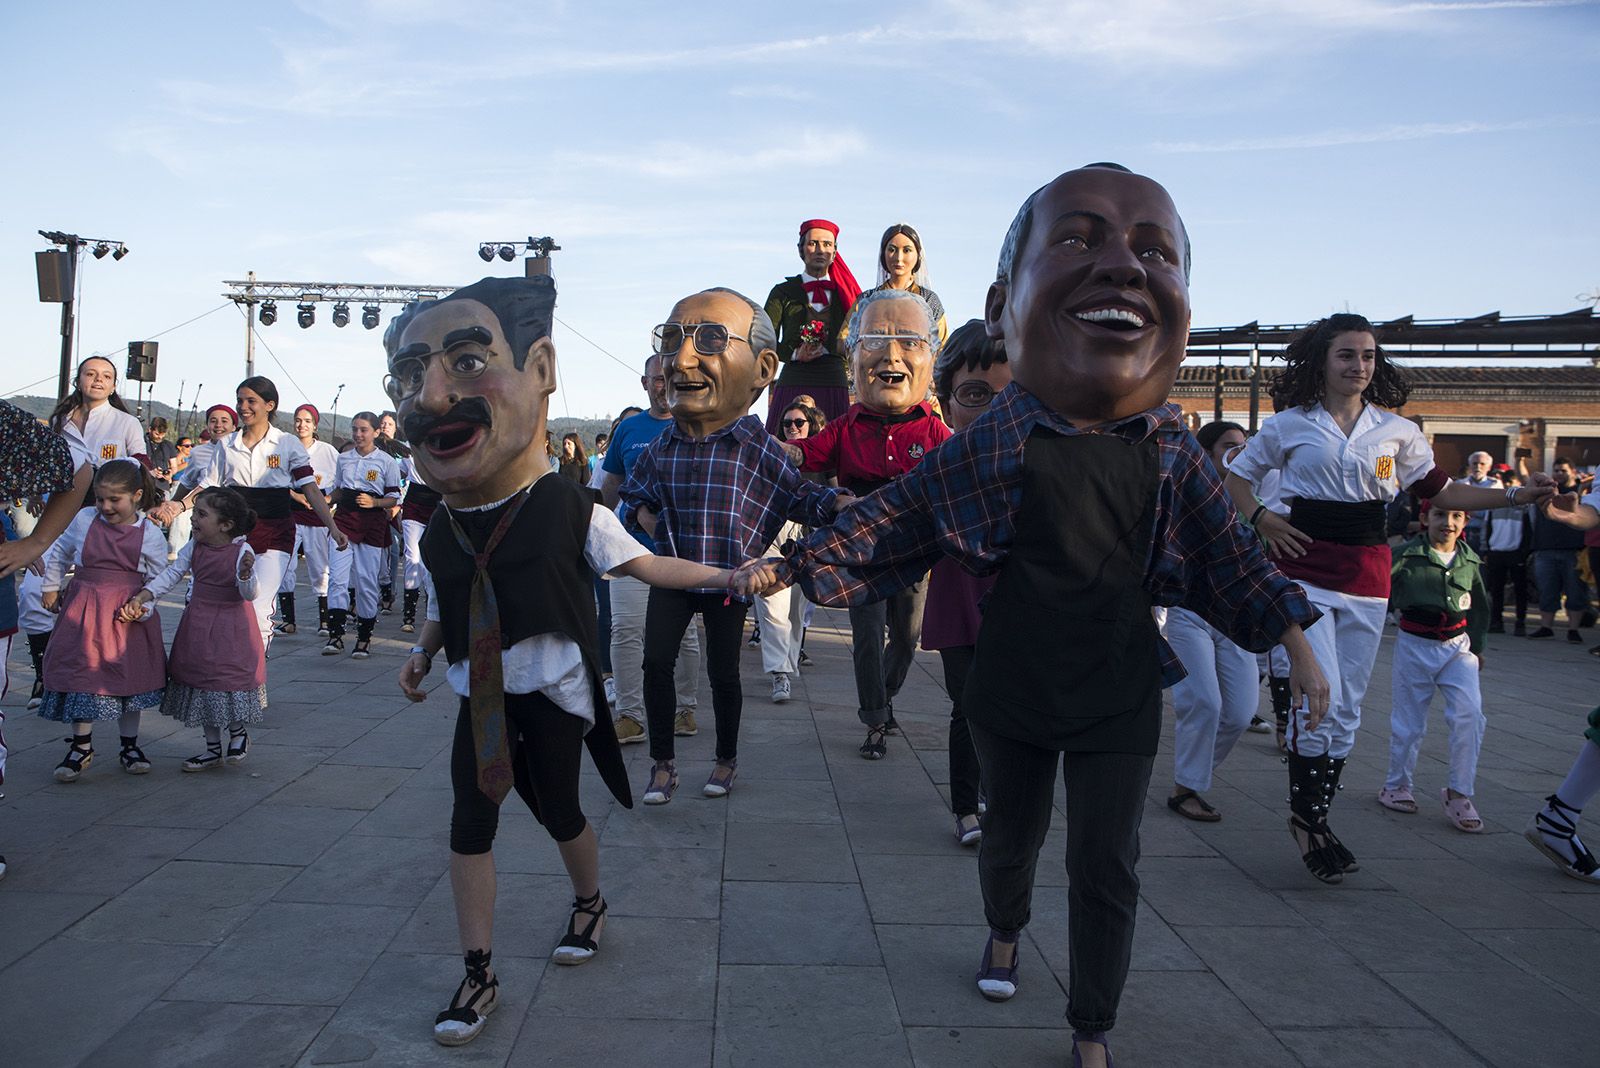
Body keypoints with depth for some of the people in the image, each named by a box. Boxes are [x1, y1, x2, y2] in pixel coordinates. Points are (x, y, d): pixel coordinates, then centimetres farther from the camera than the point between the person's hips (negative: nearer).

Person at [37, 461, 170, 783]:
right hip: (84, 611, 1)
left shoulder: (150, 533, -5)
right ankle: (82, 747, 15)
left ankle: (129, 745, 21)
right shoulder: (84, 520, 1)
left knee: (130, 676, 6)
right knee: (81, 672, 2)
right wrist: (51, 587, 16)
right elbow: (59, 553, 16)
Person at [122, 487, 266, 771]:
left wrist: (245, 574, -45)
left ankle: (238, 732, 26)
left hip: (230, 626, -6)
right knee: (200, 682, 11)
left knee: (231, 678, -4)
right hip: (198, 626, 6)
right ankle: (213, 748, 25)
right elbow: (171, 574, -2)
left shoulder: (242, 551, -19)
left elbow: (249, 594, -23)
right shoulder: (194, 547, -2)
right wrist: (141, 597, -13)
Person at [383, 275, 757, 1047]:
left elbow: (645, 566, -5)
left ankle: (588, 904, 42)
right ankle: (478, 975, 15)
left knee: (560, 813, 11)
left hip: (553, 695, -3)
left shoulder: (572, 511, -12)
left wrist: (726, 577, -8)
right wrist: (422, 654, 1)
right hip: (480, 699, 3)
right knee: (470, 823, 1)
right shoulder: (441, 533, -1)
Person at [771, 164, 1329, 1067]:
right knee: (1011, 835, 20)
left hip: (1120, 697, 1)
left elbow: (1232, 556, 5)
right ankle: (1005, 933, 52)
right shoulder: (992, 448, -15)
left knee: (1107, 867, 5)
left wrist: (1296, 640, 4)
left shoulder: (1172, 451, -8)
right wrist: (792, 567, -11)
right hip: (1012, 689, 0)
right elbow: (886, 523, -7)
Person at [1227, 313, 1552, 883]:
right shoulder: (1289, 425, 2)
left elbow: (1441, 491, 12)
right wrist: (1261, 519, -4)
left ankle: (1315, 820, 22)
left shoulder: (1396, 430, 9)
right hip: (1305, 569, -3)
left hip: (1367, 578, 4)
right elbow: (1236, 475, 12)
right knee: (1321, 700, -13)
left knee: (1346, 709, 8)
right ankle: (1306, 818, 5)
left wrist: (1517, 495, 2)